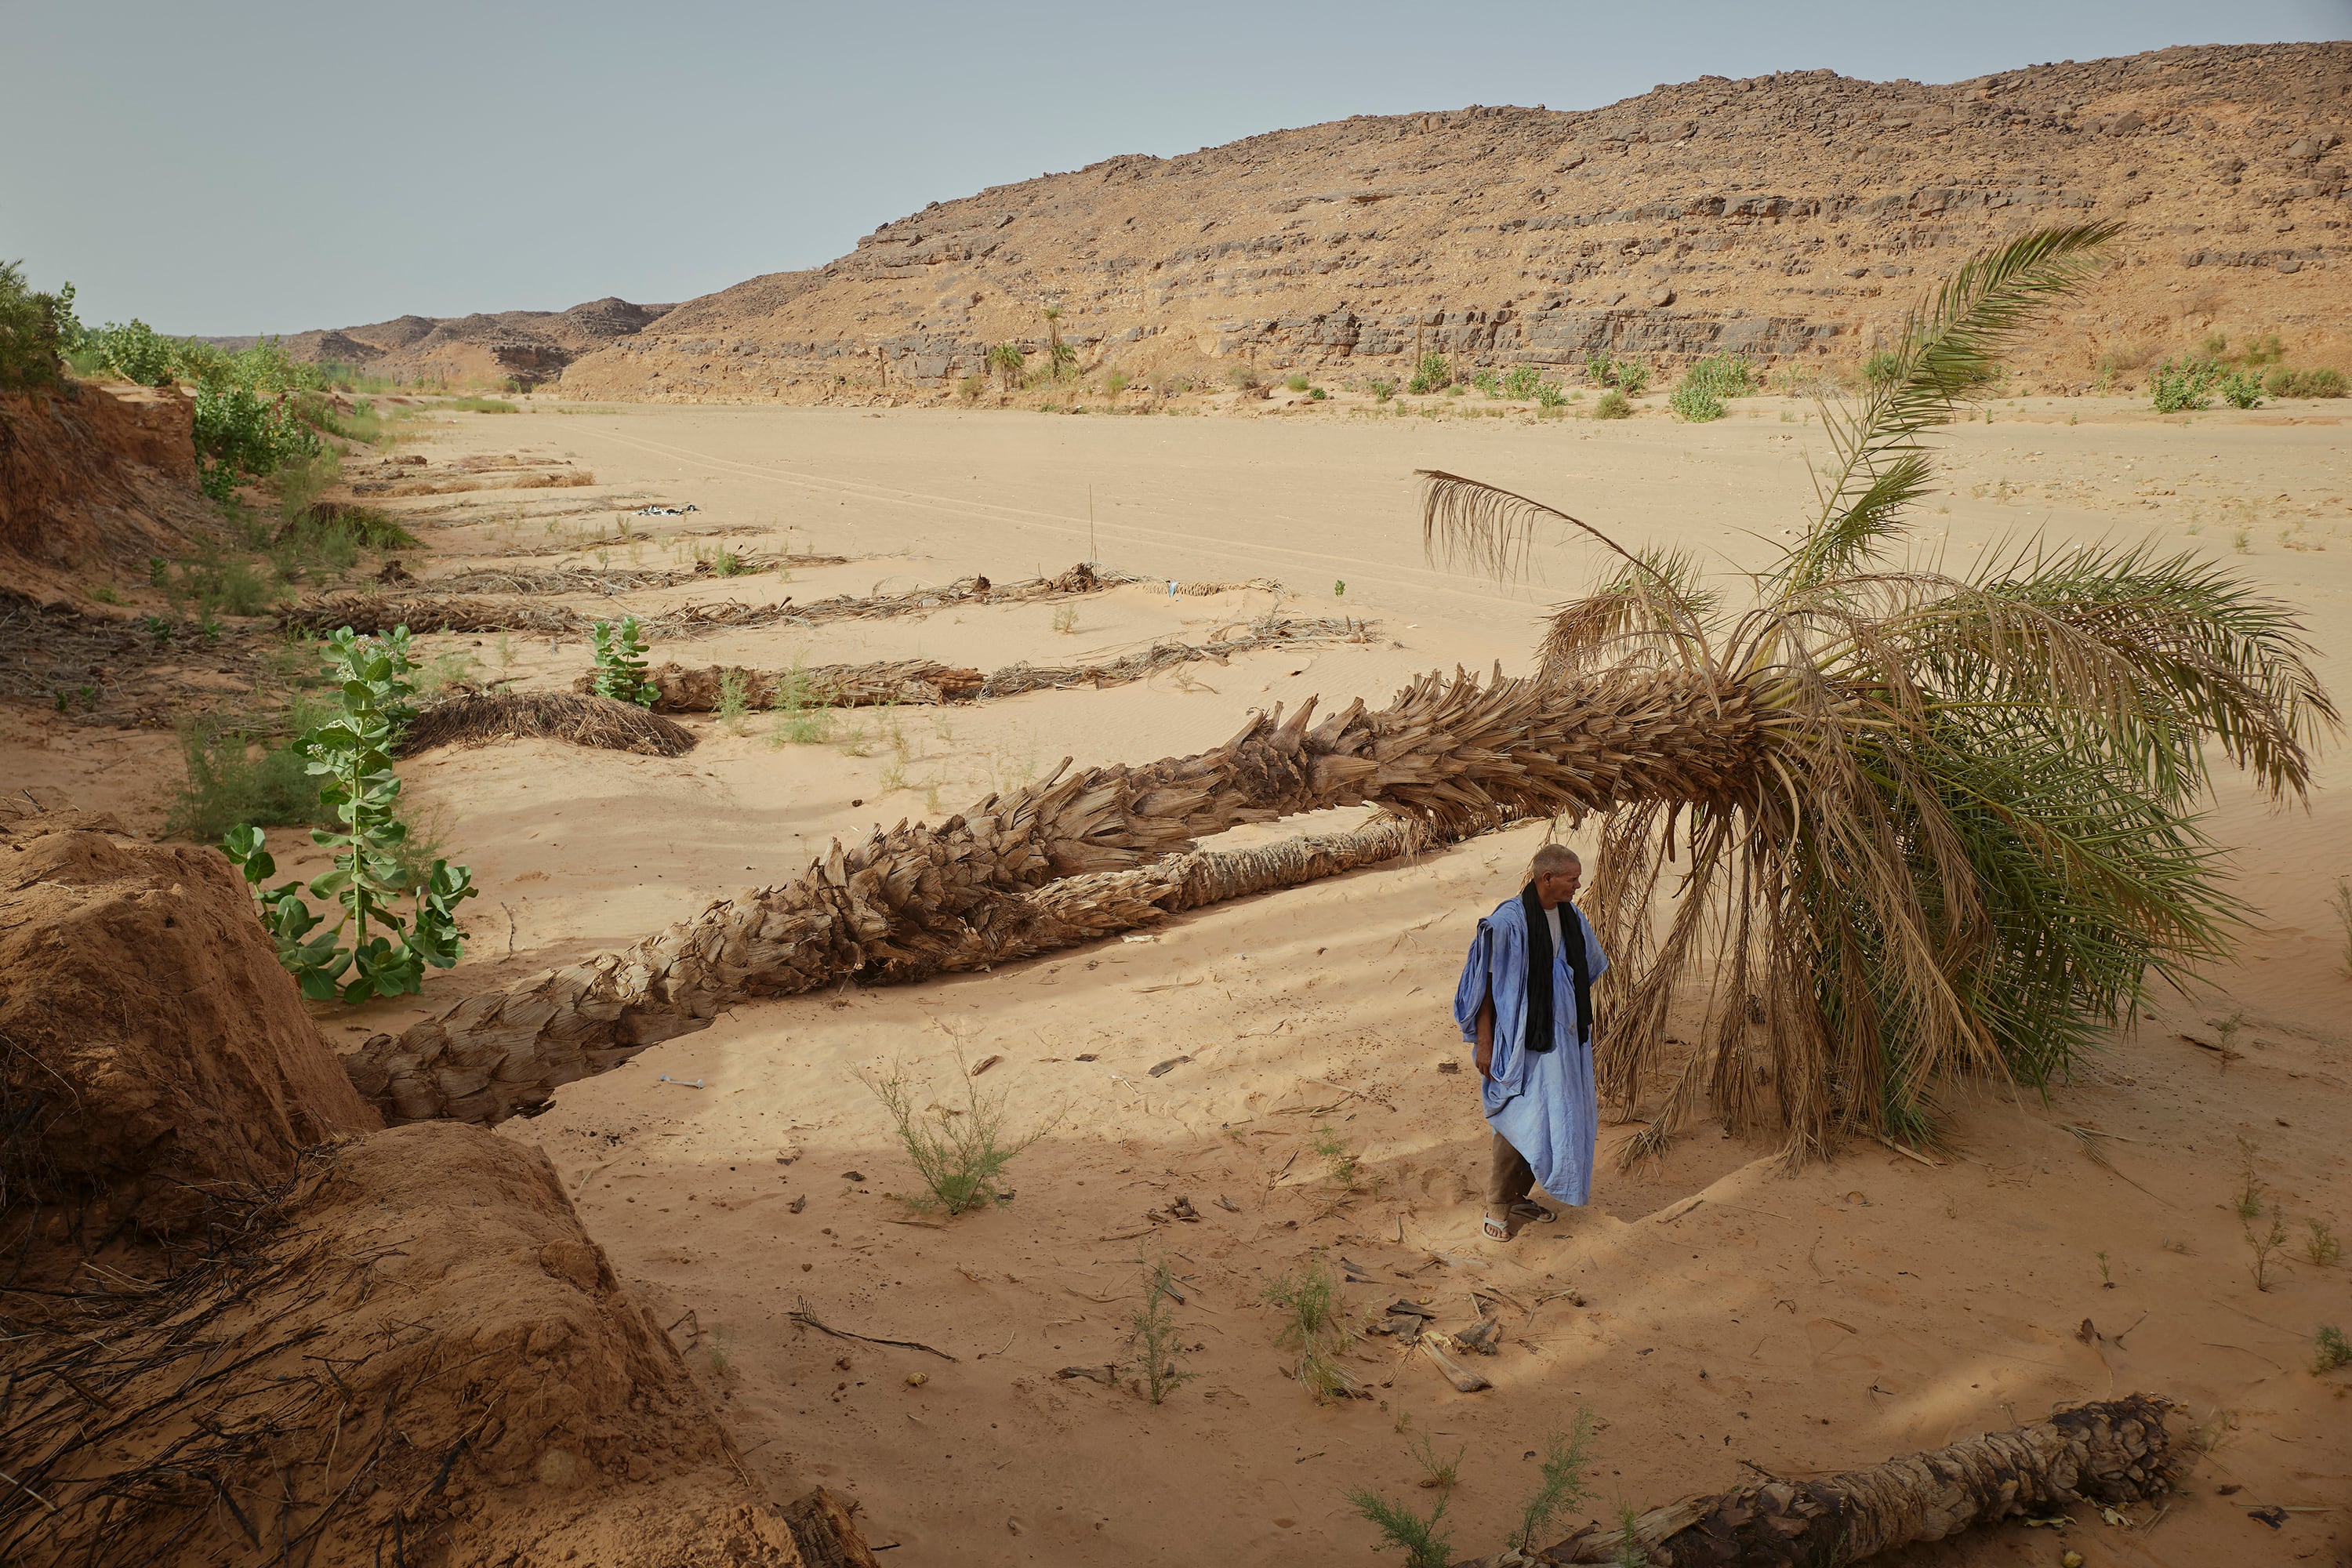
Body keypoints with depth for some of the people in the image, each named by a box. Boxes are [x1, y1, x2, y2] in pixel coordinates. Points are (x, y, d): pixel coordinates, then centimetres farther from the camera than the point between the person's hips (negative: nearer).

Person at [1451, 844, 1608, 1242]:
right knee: (1523, 1117, -7)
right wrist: (1484, 1044, -15)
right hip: (1523, 1037, -7)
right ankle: (1497, 1206, 9)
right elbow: (1486, 984, -15)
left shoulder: (1572, 917, 3)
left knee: (1557, 1115, 12)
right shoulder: (1508, 921, -19)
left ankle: (1518, 1195, 27)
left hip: (1564, 1035, 7)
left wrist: (1584, 1029, 21)